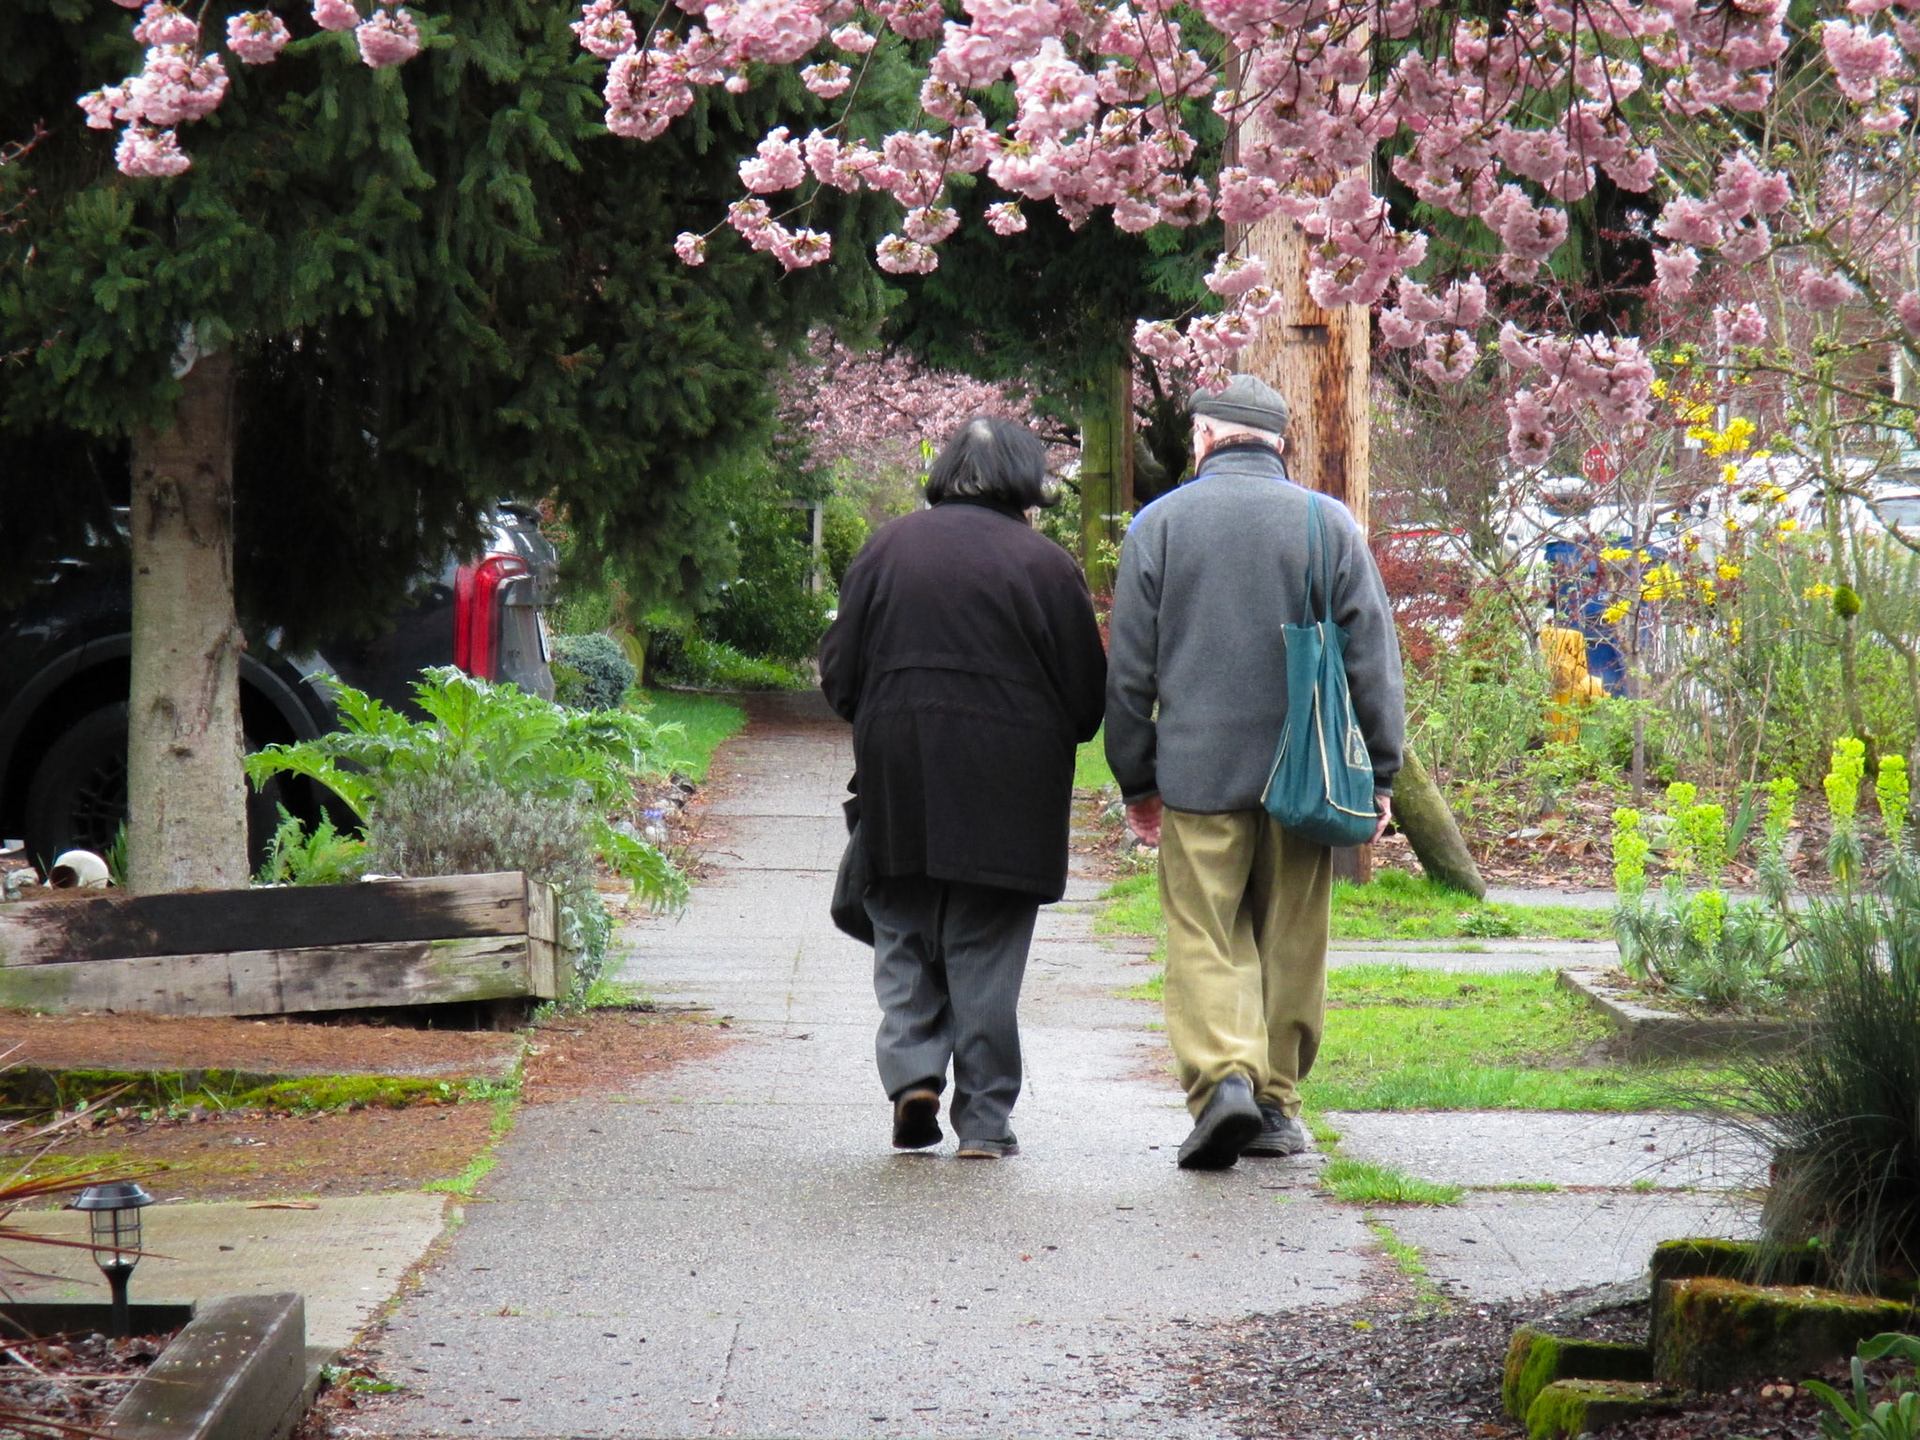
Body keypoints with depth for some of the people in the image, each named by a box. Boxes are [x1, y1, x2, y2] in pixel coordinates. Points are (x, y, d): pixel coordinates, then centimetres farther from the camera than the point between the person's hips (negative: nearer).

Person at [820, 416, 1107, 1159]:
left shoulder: (887, 548, 4)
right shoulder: (1045, 564, -3)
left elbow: (839, 676, 5)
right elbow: (1089, 700, -2)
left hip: (898, 783, 2)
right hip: (1006, 788, -2)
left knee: (904, 933, 14)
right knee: (986, 954, 4)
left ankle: (912, 1069, -6)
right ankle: (984, 1118, 5)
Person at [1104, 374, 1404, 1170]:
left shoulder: (1161, 523, 1)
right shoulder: (1331, 524, 3)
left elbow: (1129, 669, 3)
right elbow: (1375, 662, 4)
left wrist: (1137, 781, 10)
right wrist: (1380, 775, 9)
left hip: (1199, 774, -1)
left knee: (1204, 938, 1)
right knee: (1291, 942, 11)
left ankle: (1222, 1075, -19)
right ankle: (1278, 1102, 16)